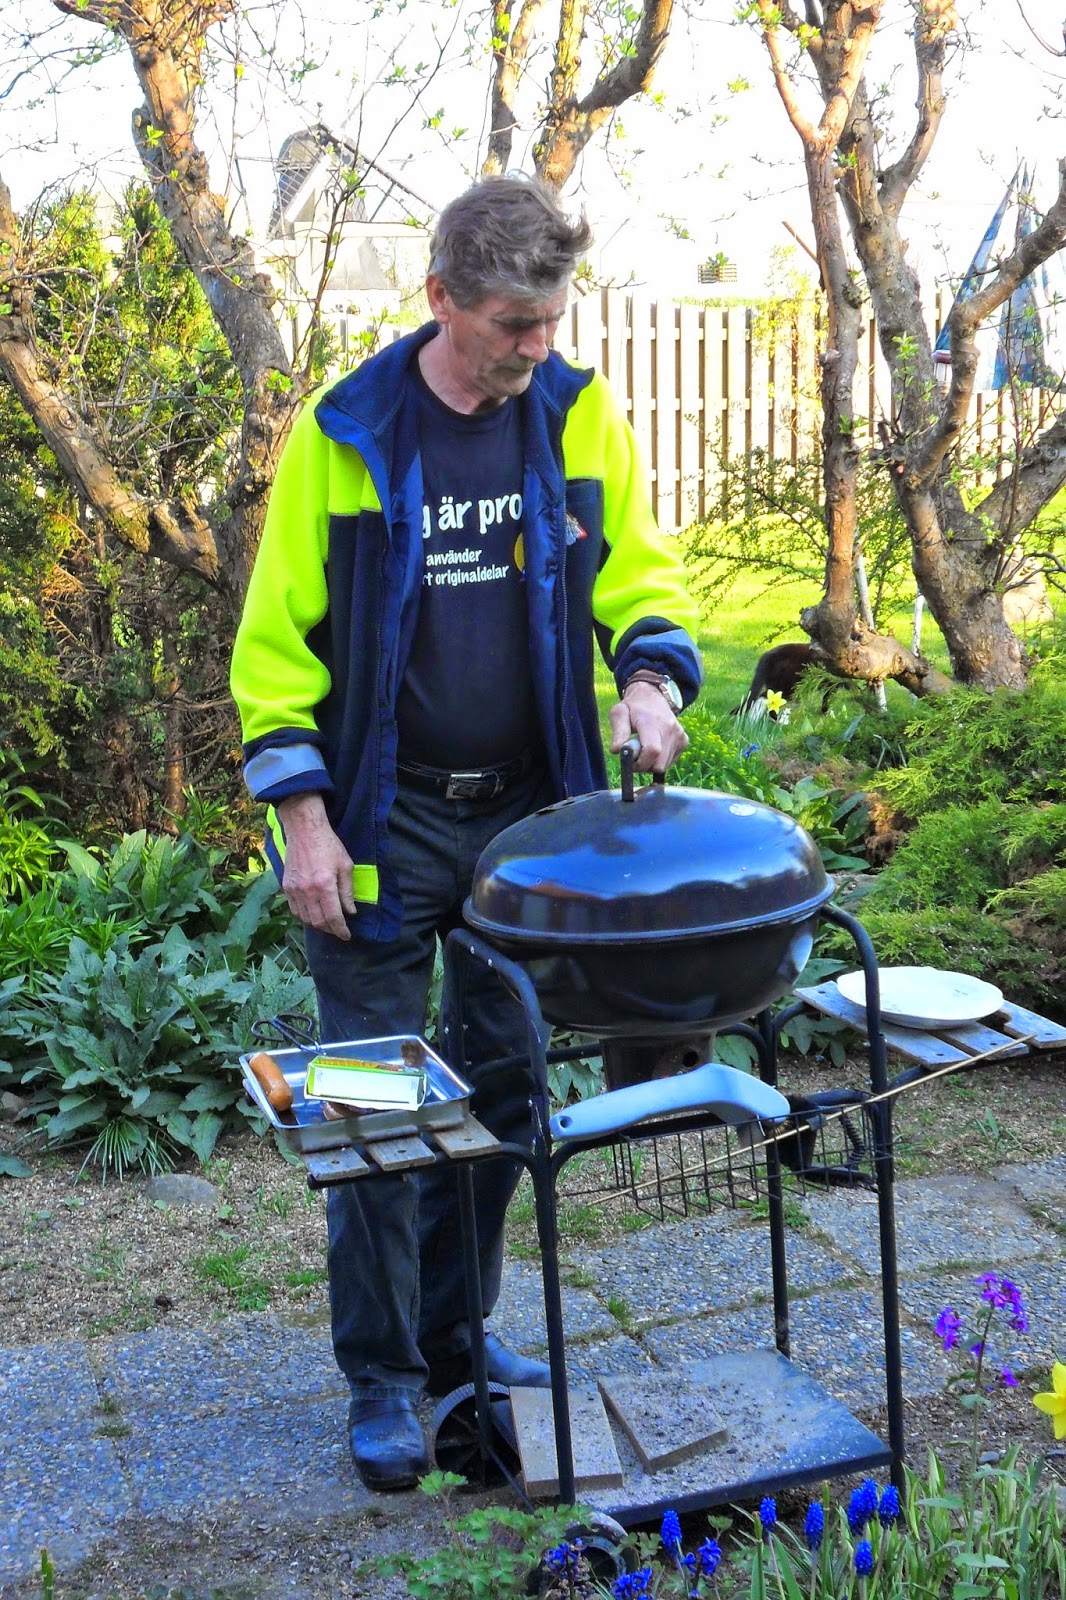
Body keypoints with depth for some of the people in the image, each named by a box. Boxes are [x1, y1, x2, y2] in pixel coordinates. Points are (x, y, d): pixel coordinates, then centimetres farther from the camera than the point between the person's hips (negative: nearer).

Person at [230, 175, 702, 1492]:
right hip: (385, 827, -3)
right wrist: (301, 815, -11)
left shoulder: (577, 417, 0)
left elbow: (638, 569, 8)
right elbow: (277, 635, -6)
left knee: (505, 1094, 13)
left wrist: (651, 671, -14)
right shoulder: (341, 436, -9)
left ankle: (454, 1333, 33)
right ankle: (382, 1379, 19)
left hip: (527, 815, 4)